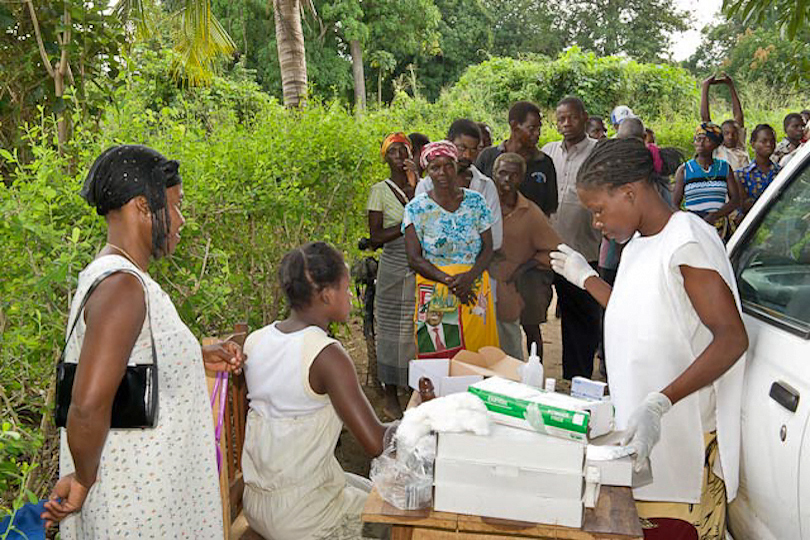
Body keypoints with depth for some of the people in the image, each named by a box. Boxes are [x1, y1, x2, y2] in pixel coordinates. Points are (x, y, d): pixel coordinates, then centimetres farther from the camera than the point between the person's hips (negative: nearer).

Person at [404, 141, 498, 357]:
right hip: (435, 294, -2)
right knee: (436, 354, -1)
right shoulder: (416, 208, -1)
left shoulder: (476, 201, 6)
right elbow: (414, 258, -5)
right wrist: (448, 280, -17)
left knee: (478, 353, 3)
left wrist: (470, 276, -15)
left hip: (475, 289, 2)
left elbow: (488, 248, 4)